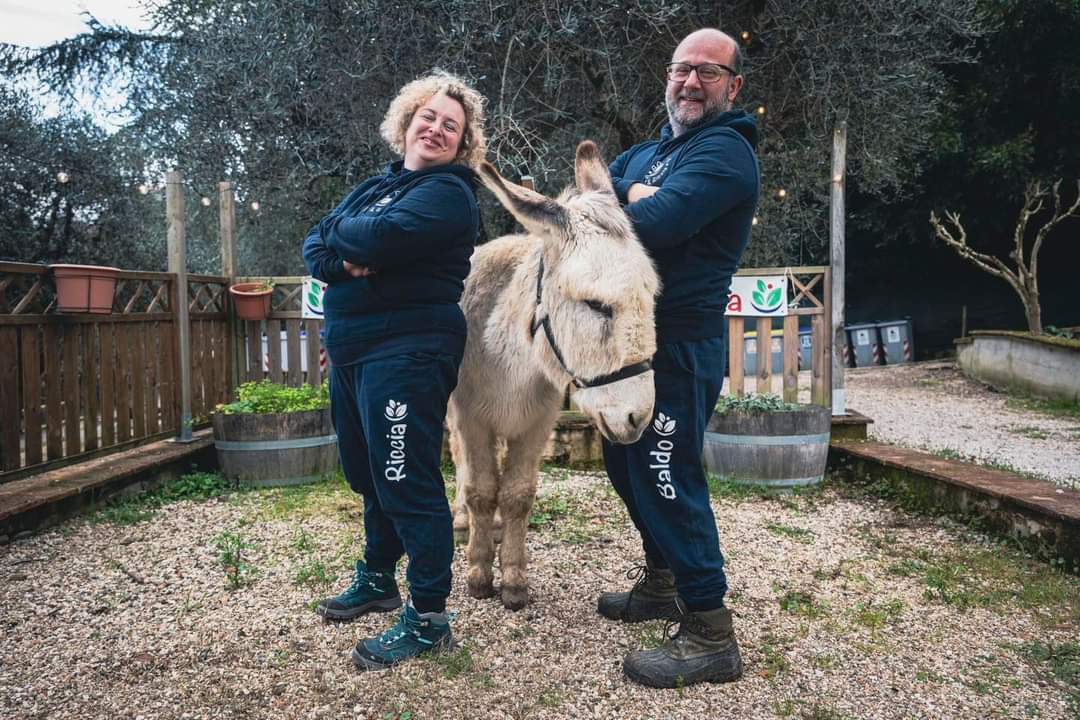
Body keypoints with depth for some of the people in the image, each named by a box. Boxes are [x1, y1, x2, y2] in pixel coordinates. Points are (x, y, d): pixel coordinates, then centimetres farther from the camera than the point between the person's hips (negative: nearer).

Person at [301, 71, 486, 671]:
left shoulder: (449, 192, -7)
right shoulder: (375, 186, 19)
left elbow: (382, 238, -23)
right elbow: (313, 249, 10)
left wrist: (337, 228, -2)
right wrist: (341, 261, -12)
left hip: (404, 353, -9)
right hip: (349, 351, 9)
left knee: (407, 481, -6)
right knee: (368, 474, 19)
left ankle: (428, 619, 5)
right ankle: (377, 580, 38)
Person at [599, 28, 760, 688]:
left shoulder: (725, 152, -10)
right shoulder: (649, 152, 19)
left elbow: (656, 222, -26)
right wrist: (630, 196, -14)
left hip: (679, 346, -9)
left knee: (667, 481, -7)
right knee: (628, 465, 18)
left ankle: (710, 637, 5)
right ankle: (661, 585, 37)